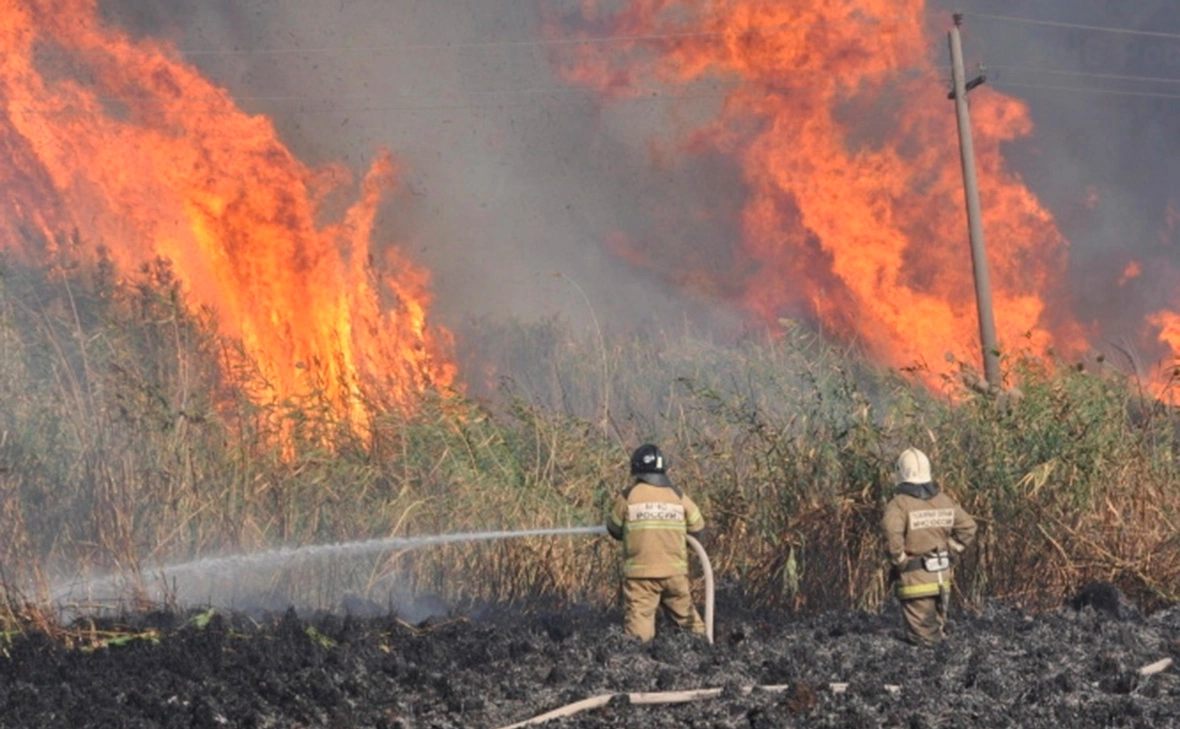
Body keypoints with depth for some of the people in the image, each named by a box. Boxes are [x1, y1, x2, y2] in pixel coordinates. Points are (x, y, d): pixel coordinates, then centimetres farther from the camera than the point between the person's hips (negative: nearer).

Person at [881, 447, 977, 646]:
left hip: (914, 578, -6)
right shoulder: (943, 500, 6)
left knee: (923, 638, -1)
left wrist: (899, 560, -15)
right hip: (941, 575, 6)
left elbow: (892, 531, -30)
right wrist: (951, 551, 14)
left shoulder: (899, 504, -13)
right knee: (938, 629, 19)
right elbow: (967, 526, 10)